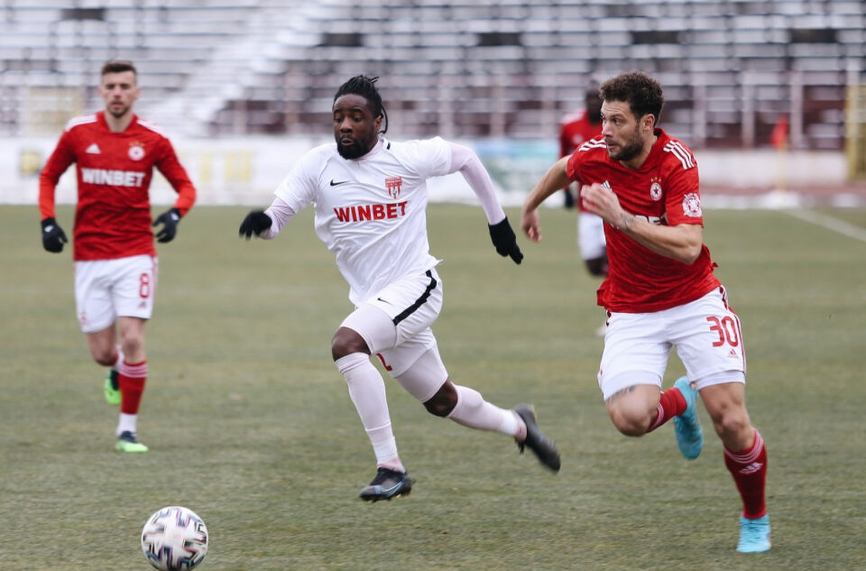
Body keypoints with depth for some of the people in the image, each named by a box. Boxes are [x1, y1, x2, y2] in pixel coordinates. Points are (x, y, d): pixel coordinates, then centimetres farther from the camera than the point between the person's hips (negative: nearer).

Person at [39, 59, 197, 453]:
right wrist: (47, 221, -1)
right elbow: (49, 176, 14)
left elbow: (185, 187, 7)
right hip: (89, 257, 1)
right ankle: (117, 371, 41)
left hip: (135, 254, -1)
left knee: (132, 339, -14)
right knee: (102, 353, 2)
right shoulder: (78, 132, 0)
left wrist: (175, 213, -15)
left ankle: (128, 429, -1)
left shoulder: (153, 140, -2)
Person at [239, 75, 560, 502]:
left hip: (414, 286, -5)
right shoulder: (317, 165, -2)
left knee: (346, 344, -31)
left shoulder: (408, 158, -9)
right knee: (441, 401, 17)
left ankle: (390, 467, -25)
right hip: (370, 299, 5)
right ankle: (517, 425, 48)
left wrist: (498, 222, 16)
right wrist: (262, 222, -32)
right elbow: (277, 217, -6)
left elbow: (465, 158, 8)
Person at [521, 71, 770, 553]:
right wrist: (530, 207, 38)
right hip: (631, 311, 3)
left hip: (694, 301, -3)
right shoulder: (594, 156, -7)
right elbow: (562, 170, 20)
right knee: (630, 417, -22)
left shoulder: (676, 161, -19)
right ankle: (680, 401, 16)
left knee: (731, 421, -12)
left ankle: (756, 519, 16)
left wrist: (622, 218, -36)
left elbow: (687, 247, -29)